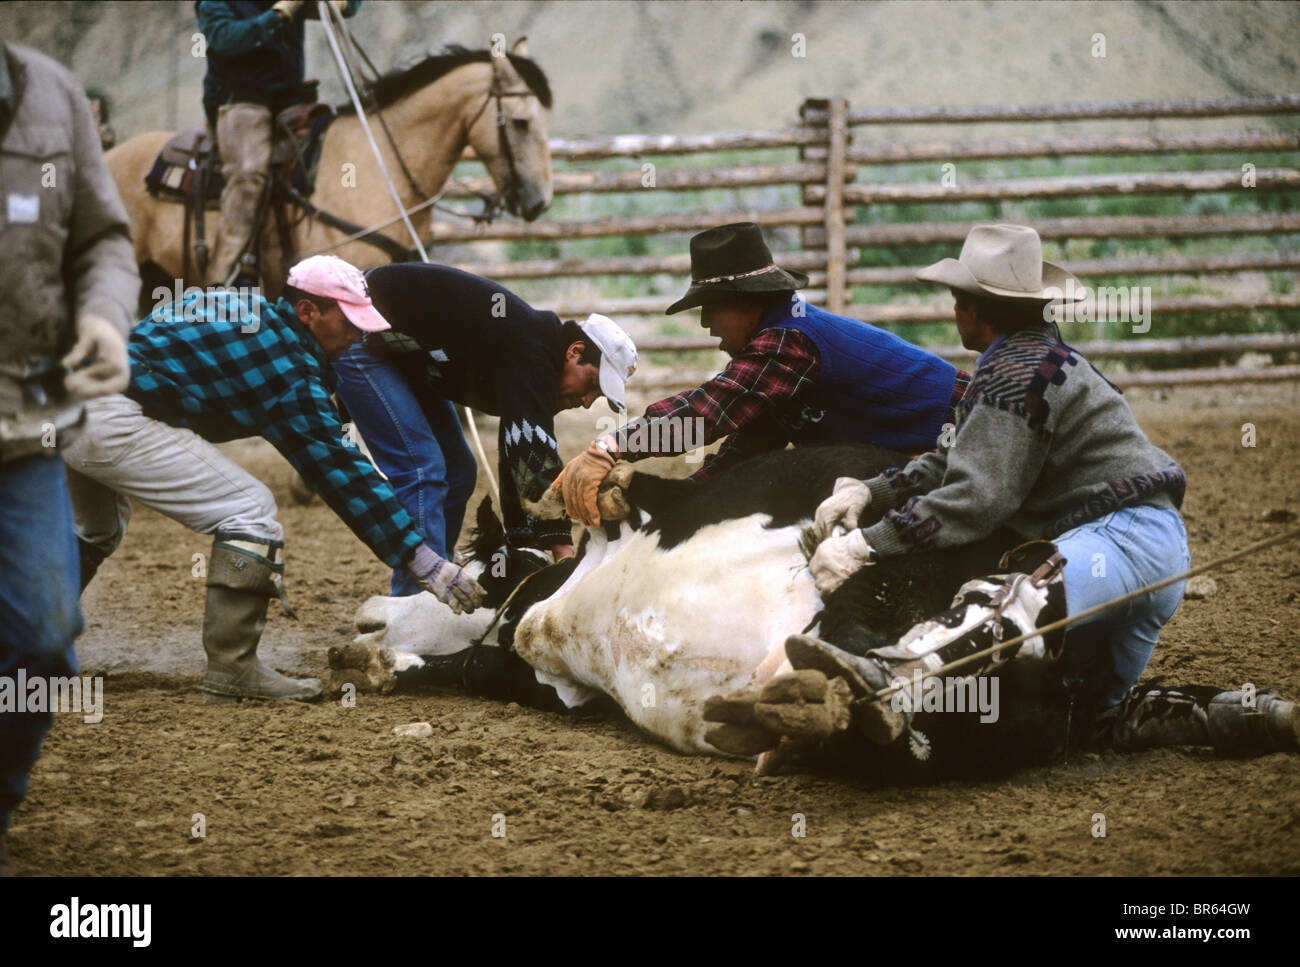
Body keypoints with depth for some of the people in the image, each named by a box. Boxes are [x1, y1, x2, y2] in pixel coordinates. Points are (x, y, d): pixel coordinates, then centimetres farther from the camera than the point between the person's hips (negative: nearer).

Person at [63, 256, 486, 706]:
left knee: (97, 531, 34)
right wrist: (425, 561, -6)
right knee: (251, 511, -3)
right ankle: (231, 667, -3)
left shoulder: (240, 309, 19)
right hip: (112, 421, -10)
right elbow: (337, 467, -7)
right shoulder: (285, 360, -6)